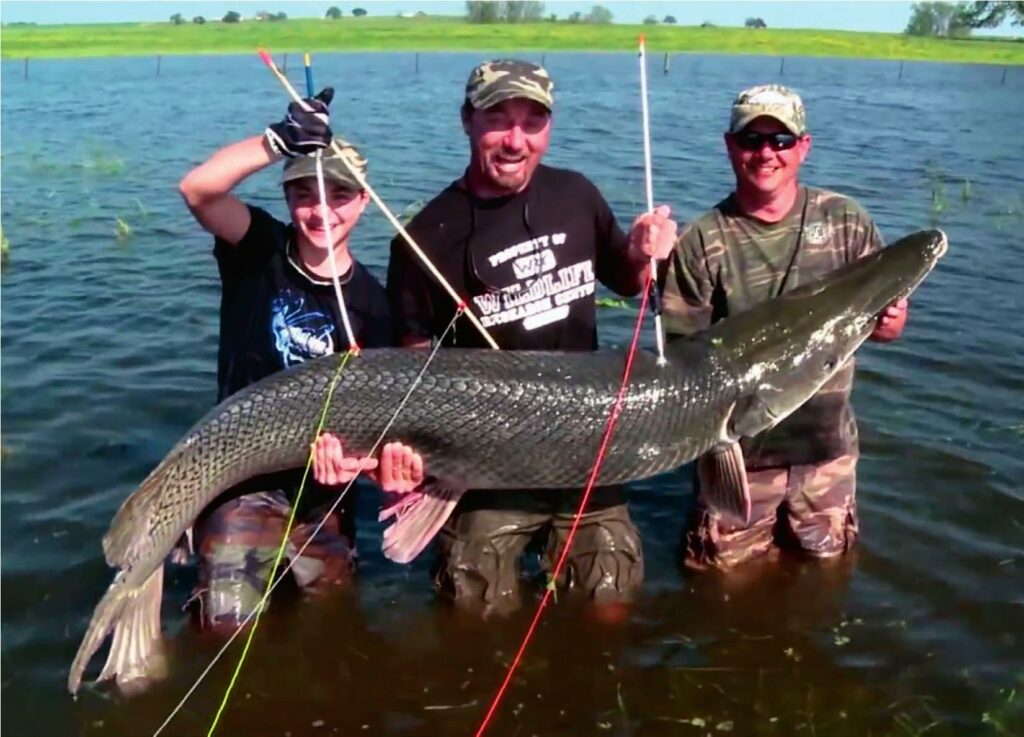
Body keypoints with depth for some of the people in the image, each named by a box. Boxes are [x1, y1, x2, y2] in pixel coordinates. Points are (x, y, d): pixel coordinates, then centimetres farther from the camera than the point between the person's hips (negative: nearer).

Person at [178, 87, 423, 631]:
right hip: (242, 481, -2)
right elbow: (196, 188, -27)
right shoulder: (259, 250, -7)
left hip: (322, 489, 3)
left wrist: (379, 455, -35)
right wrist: (278, 141, -39)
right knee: (231, 629, -11)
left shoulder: (370, 302, -4)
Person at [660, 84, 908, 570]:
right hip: (740, 454, -2)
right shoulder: (701, 242, -10)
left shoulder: (845, 221, -2)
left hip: (827, 446, 3)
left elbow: (885, 322, 3)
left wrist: (890, 322, -20)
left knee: (826, 569, 21)